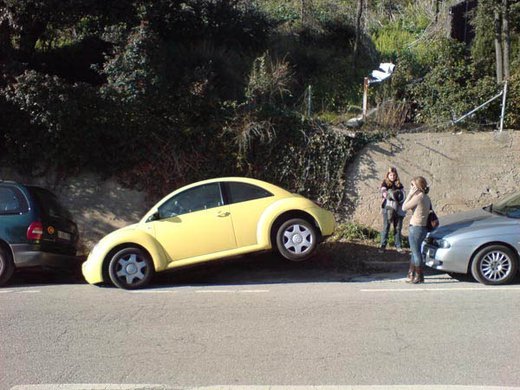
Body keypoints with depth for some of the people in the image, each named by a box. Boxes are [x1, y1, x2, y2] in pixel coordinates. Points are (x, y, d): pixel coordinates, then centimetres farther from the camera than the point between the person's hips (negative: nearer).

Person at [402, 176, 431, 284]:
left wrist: (410, 194, -10)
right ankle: (411, 274, 30)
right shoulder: (426, 198, 9)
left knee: (416, 252, 1)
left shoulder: (418, 197, -19)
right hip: (423, 227, 9)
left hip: (416, 227, -9)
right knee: (415, 251, 19)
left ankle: (419, 277, 9)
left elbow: (404, 207, -13)